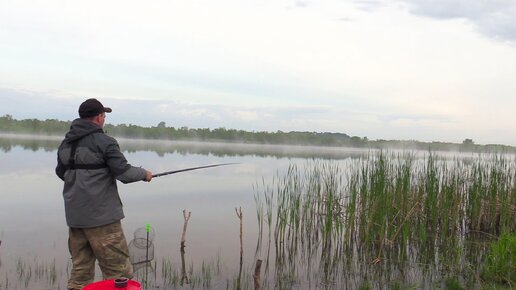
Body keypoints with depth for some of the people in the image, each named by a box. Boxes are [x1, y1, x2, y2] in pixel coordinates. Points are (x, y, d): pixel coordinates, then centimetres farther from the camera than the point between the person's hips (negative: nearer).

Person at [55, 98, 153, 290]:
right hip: (101, 216, -7)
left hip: (74, 216, 7)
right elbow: (124, 172, -13)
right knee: (118, 271, -1)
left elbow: (61, 172, 22)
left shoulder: (65, 143, 10)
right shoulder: (104, 142, -11)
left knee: (80, 271, 13)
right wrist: (144, 174, 3)